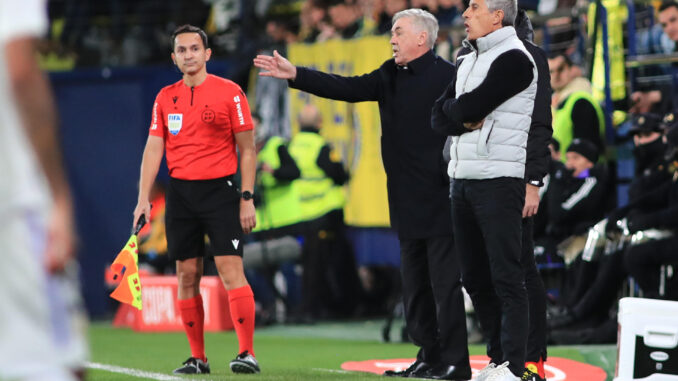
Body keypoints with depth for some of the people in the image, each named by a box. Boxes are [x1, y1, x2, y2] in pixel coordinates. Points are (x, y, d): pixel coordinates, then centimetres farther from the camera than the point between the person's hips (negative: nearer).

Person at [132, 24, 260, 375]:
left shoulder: (230, 93, -1)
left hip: (220, 189, -4)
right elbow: (153, 149, 9)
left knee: (231, 270, -12)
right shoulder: (165, 98, 10)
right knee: (187, 275, 4)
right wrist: (143, 199, 0)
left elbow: (247, 149, 0)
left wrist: (247, 198, -6)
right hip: (180, 191, 4)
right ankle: (197, 357, 10)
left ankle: (247, 353, -14)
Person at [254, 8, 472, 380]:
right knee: (415, 284, 12)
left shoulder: (448, 77, -11)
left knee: (445, 283, -5)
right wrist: (295, 75, 2)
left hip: (439, 200, -9)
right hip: (407, 204, 9)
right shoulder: (390, 76, 14)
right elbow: (347, 88, 10)